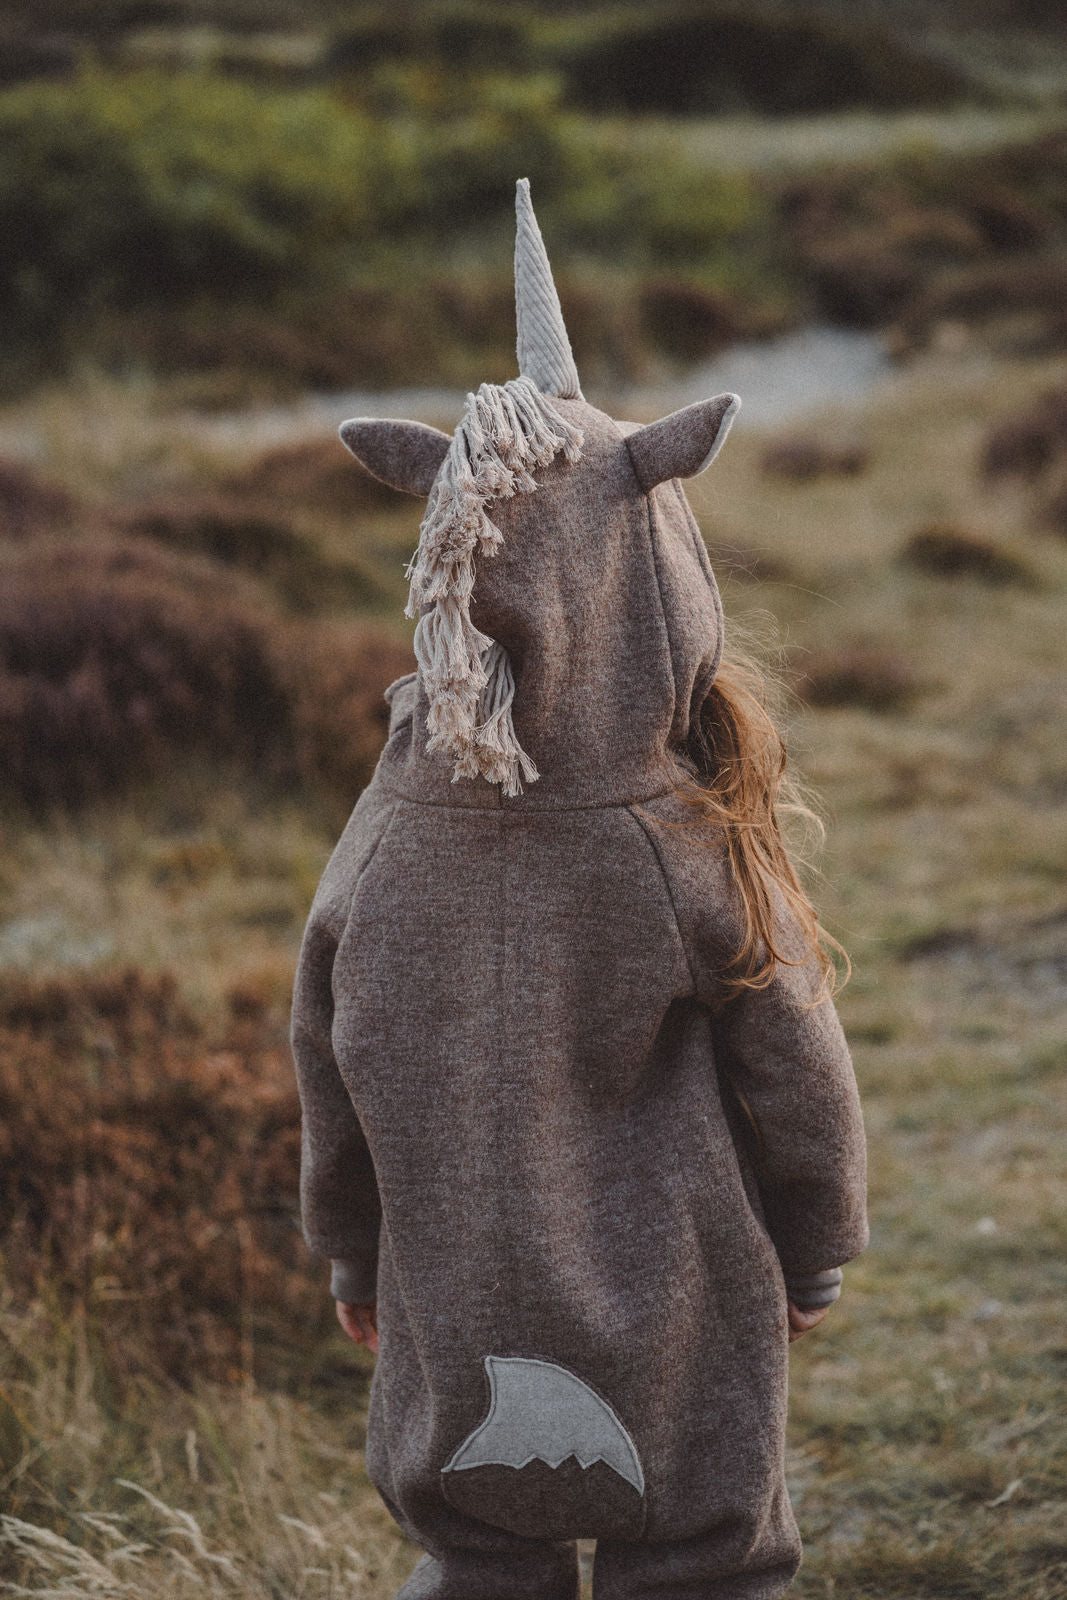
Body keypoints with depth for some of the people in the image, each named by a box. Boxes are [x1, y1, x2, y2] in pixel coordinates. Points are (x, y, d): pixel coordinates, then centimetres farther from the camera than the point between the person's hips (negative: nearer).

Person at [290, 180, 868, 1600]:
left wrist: (352, 1258, 18)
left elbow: (334, 1084, 1)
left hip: (457, 1318, 3)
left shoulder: (386, 855, -13)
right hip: (680, 1322, -2)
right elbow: (797, 1084, -9)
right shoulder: (696, 859, -21)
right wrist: (818, 1259, 9)